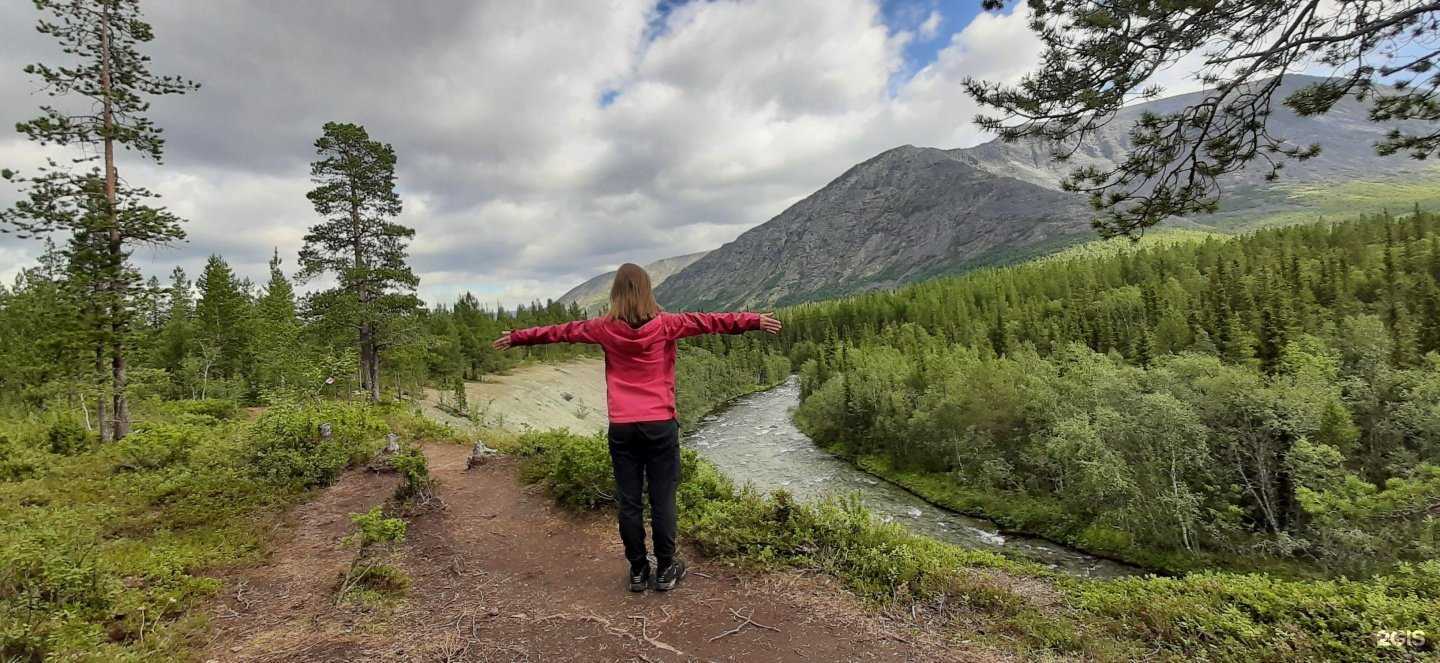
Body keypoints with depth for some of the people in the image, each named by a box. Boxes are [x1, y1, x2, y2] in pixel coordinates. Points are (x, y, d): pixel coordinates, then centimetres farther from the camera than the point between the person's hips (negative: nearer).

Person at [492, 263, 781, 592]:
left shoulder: (605, 328, 2)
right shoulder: (665, 324, -4)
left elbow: (560, 331, 14)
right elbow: (709, 321, -2)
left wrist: (516, 337, 28)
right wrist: (756, 321, 3)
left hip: (622, 428, 2)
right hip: (660, 425, -1)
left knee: (629, 502, 9)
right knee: (662, 499, 7)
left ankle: (638, 571, 19)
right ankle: (666, 570, 16)